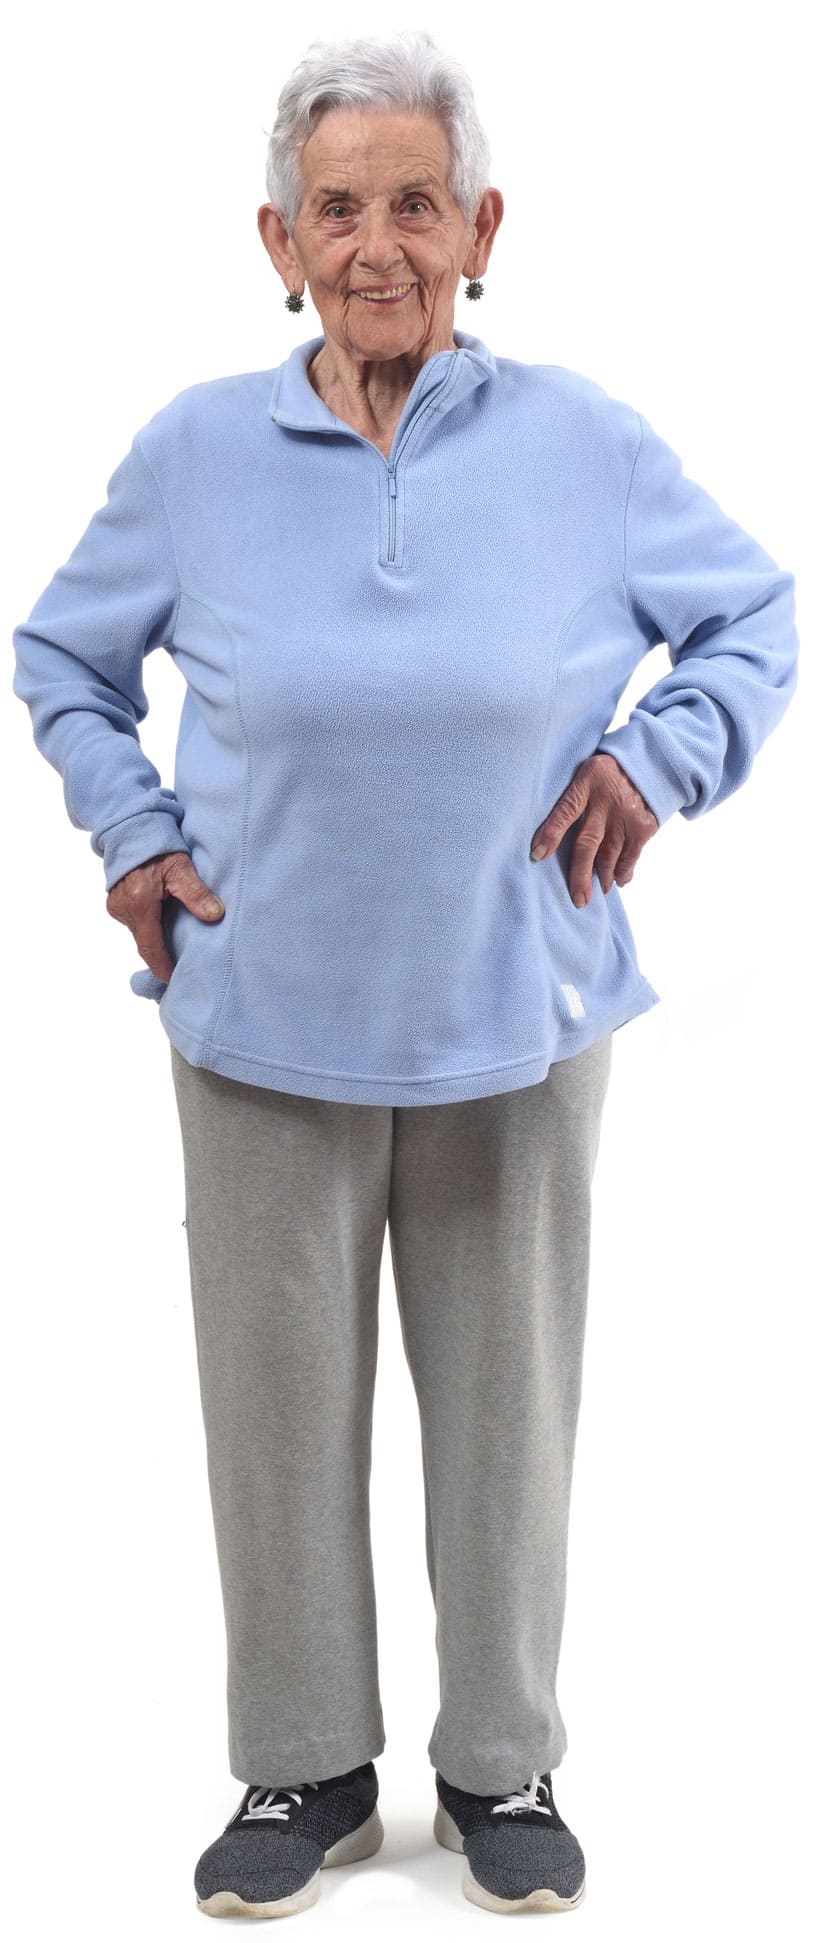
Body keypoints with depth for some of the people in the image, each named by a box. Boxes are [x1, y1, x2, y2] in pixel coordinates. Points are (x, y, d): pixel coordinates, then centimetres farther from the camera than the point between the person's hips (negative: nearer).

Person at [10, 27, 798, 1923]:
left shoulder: (588, 442, -4)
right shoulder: (195, 449, -2)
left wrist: (658, 761, -6)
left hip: (517, 1028, 0)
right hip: (265, 1029, 1)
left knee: (509, 1408, 11)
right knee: (281, 1410, 9)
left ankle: (503, 1768, 32)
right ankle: (306, 1769, 30)